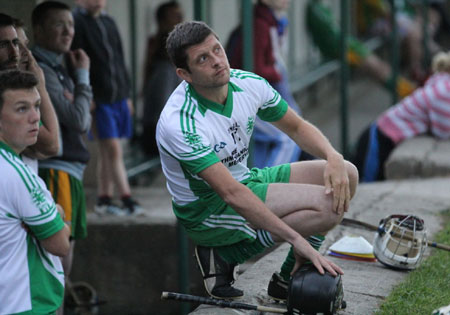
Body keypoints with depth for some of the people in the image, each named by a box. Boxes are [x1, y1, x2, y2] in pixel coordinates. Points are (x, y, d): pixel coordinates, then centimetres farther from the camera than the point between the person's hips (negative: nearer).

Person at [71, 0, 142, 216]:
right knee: (113, 149, -9)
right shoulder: (77, 22, -8)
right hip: (98, 99, -7)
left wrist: (126, 94, 19)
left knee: (107, 152, 10)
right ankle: (126, 199, -8)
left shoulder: (108, 22, 15)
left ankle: (104, 200, 16)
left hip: (117, 97, 7)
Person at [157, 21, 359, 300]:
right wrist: (297, 240, -37)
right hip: (208, 211, -8)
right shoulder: (179, 123, -29)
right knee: (327, 205, -22)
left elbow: (297, 127, 9)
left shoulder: (248, 84, -7)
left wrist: (334, 158, -13)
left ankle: (288, 278, 0)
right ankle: (223, 256, -11)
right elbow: (231, 193, -33)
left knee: (345, 176, -1)